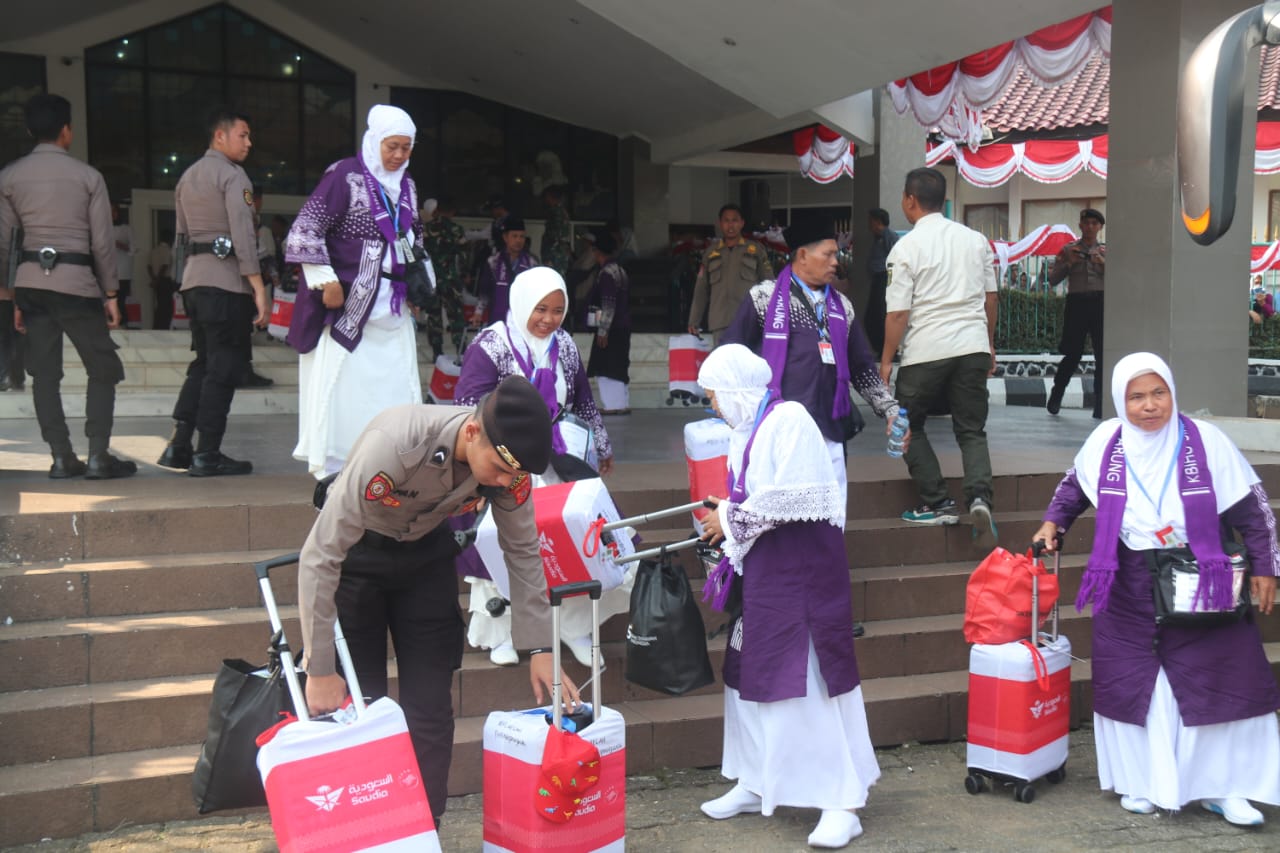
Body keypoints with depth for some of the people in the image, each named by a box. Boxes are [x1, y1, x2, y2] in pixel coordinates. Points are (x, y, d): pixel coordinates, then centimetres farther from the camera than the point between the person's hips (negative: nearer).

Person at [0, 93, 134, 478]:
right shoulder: (88, 176, -1)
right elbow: (102, 243, -2)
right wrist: (110, 294, 6)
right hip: (77, 281, -3)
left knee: (44, 372, 6)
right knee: (103, 370, 5)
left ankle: (61, 457, 4)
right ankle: (98, 456, -3)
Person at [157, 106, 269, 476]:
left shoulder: (187, 177, 19)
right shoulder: (232, 175, -6)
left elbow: (182, 233, 19)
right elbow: (243, 234, -15)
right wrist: (259, 288, -16)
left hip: (193, 278, 8)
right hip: (227, 280, -8)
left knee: (204, 363, 15)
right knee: (223, 368, -3)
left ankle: (178, 446, 12)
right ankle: (207, 455, -2)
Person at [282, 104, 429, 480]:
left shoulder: (407, 185, 13)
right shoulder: (345, 175, -10)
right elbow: (306, 230, -13)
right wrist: (326, 281, -17)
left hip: (392, 307, 7)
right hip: (346, 302, -7)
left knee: (395, 386, 6)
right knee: (340, 384, -3)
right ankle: (332, 469, 5)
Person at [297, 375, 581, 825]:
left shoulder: (507, 459, -24)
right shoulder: (394, 444, -39)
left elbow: (524, 552, -8)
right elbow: (321, 555, -34)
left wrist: (540, 649, -10)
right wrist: (319, 670, -30)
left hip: (425, 551, 4)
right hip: (355, 552, -4)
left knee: (431, 710, 1)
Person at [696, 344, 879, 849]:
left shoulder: (789, 419, -14)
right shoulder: (746, 430, 12)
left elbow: (790, 499, -21)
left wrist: (733, 519, -10)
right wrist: (727, 513, 0)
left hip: (801, 571, -9)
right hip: (763, 572, 9)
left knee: (814, 680, -5)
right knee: (752, 675, 12)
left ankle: (842, 803, 2)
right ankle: (756, 784, 26)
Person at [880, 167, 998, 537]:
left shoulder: (906, 247, -7)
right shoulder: (975, 239, 9)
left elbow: (898, 313, -8)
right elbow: (990, 297, 15)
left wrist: (886, 360, 1)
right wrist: (989, 344, 27)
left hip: (926, 351, -4)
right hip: (972, 345, 4)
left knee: (908, 427, 13)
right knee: (971, 430, 10)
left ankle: (937, 504, 8)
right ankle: (979, 496, -13)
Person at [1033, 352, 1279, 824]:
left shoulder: (1205, 441, -12)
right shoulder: (1105, 442, -7)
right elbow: (1075, 485, 15)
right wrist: (1053, 521, 3)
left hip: (1203, 584, -1)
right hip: (1129, 590, 1)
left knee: (1220, 679, 2)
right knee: (1131, 683, 6)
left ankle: (1222, 786, 14)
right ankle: (1141, 781, 21)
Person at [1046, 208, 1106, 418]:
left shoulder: (1106, 251, 12)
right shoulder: (1068, 250, 10)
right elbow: (1053, 279, 6)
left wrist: (1103, 263, -10)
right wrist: (1069, 263, -7)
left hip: (1100, 303, 1)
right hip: (1077, 303, -1)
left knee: (1103, 355, -3)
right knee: (1073, 354, -2)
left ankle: (1100, 406, 3)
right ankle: (1056, 396, 21)